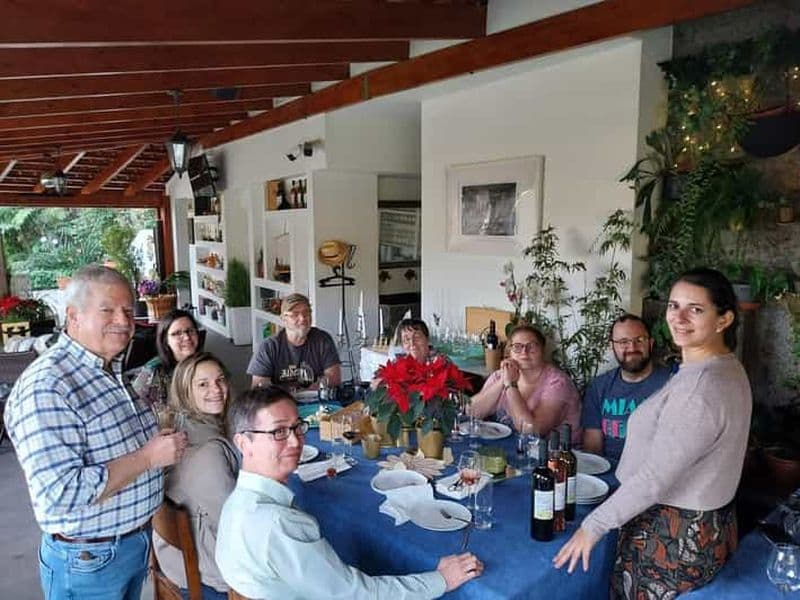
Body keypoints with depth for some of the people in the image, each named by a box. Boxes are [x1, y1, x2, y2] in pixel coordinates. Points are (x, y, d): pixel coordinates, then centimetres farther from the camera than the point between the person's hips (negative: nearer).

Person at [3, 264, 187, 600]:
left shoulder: (116, 372, 4)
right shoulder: (45, 387, -25)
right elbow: (60, 495, -31)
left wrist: (166, 445, 3)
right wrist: (148, 457, -25)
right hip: (89, 562, -7)